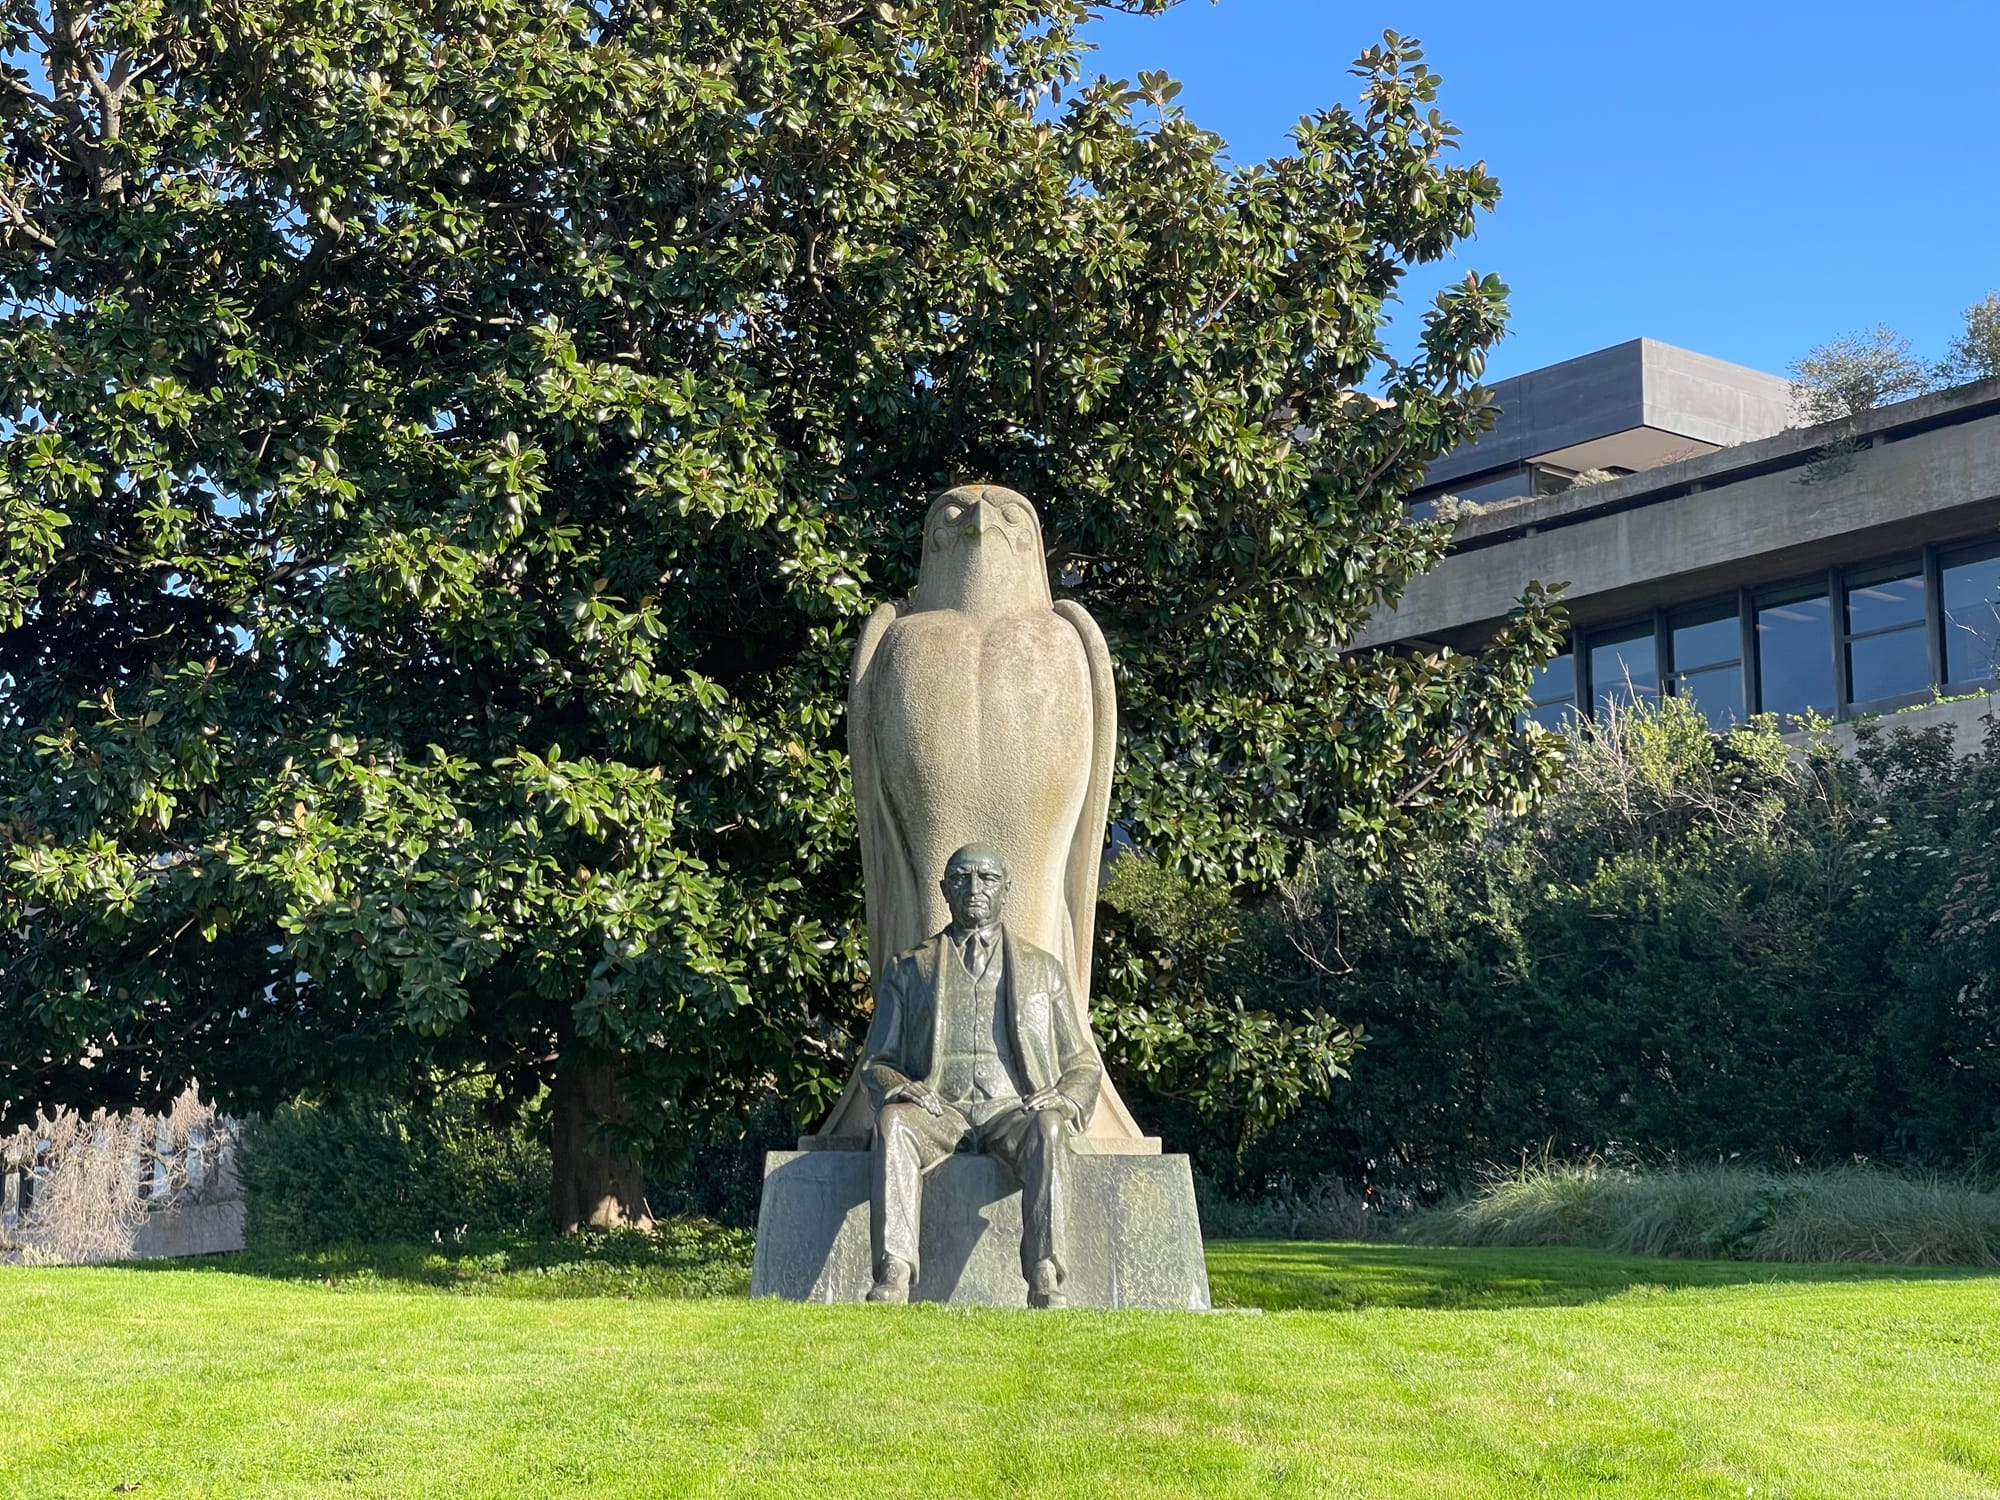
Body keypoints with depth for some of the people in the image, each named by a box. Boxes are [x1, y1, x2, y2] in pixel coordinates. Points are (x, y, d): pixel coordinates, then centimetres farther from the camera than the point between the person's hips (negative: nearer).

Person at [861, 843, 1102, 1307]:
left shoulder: (1043, 969, 21)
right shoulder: (908, 969, 20)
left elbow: (1084, 1065, 20)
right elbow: (875, 1062, 17)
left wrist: (1066, 1098, -4)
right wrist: (899, 1087, -8)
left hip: (1012, 1109, 0)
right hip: (938, 1109, 0)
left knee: (1046, 1129, -36)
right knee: (893, 1122, -35)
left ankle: (1045, 1283, -45)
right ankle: (893, 1276, -46)